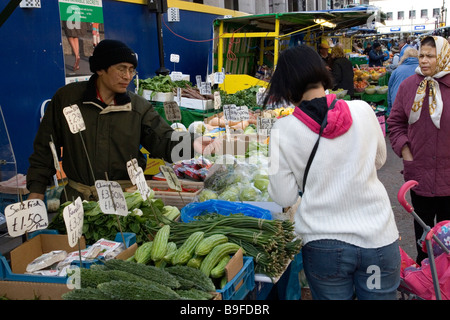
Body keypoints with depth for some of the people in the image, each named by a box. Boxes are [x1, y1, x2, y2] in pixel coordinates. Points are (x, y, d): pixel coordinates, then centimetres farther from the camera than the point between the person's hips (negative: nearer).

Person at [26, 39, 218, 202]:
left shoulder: (138, 107, 7)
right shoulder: (66, 98, 3)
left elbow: (162, 140, -3)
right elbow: (45, 148, 8)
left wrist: (190, 144, -24)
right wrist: (37, 191, 3)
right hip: (78, 198, 0)